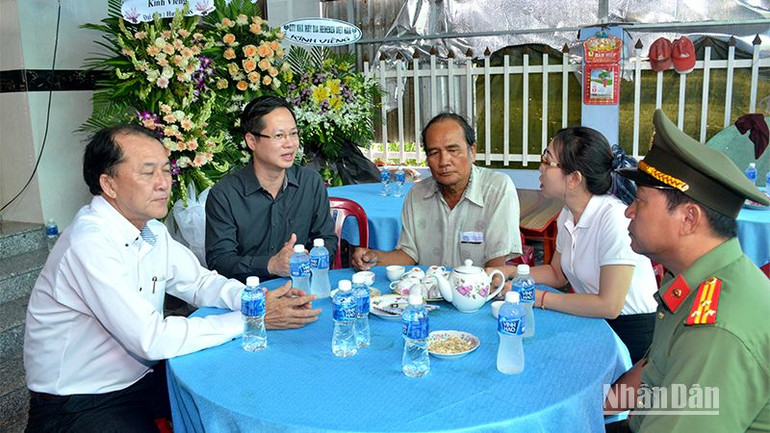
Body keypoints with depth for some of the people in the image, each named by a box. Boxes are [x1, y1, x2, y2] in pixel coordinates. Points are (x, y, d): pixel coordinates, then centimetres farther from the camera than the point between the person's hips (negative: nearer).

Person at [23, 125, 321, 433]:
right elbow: (152, 340, -29)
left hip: (142, 377, 8)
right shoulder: (90, 244, -26)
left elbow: (201, 281, 7)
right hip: (77, 405, -7)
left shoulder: (151, 231, 0)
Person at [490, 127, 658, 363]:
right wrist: (510, 272, 0)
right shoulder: (568, 215, 2)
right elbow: (558, 273, 15)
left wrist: (538, 298, -19)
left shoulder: (615, 219, -24)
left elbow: (608, 305, -24)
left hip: (631, 332, -7)